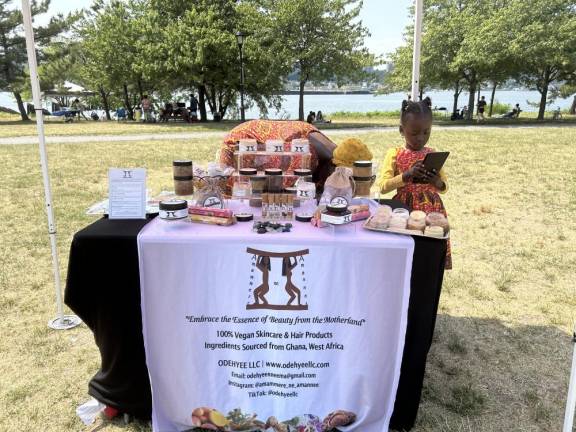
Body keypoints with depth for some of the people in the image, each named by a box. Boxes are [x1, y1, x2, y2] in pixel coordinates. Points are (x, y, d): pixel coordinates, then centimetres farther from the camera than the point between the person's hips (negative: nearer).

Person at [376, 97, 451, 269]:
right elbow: (383, 186, -10)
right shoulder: (395, 154, -1)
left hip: (432, 210, 3)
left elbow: (445, 187, 13)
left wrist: (438, 182, -9)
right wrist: (406, 175, -21)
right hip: (405, 209, -2)